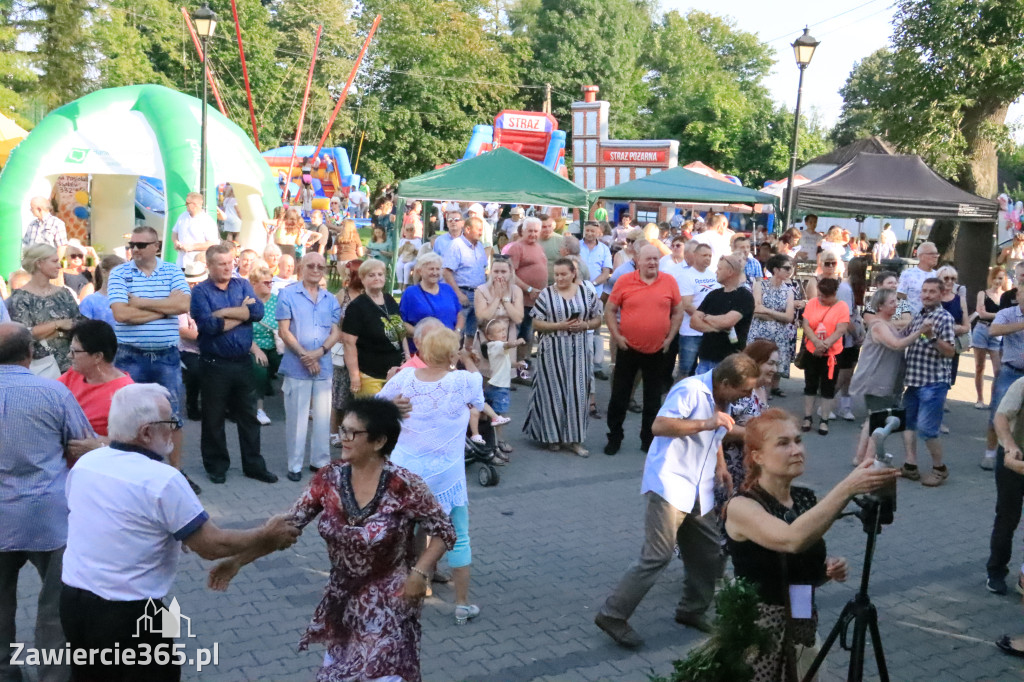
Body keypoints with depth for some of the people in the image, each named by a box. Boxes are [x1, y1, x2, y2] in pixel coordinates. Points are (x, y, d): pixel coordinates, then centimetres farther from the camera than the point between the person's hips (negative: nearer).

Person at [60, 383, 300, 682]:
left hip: (73, 601, 7)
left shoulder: (84, 463, 0)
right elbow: (212, 545, -17)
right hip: (128, 615, -6)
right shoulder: (162, 479, -22)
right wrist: (266, 537, -3)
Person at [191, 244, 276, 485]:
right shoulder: (200, 291, -5)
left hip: (243, 362, 4)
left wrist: (224, 312, -15)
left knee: (249, 416, 12)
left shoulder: (243, 284, 7)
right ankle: (216, 466, 24)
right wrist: (242, 312, -10)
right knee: (214, 418, 9)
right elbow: (209, 325, -20)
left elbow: (258, 311, -10)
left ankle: (253, 465, 23)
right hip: (215, 365, -3)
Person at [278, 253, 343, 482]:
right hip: (296, 366, -3)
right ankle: (295, 465, 12)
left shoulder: (330, 299, 10)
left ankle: (321, 461, 22)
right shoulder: (287, 295, -2)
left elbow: (336, 332, 5)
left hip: (324, 366, 4)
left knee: (323, 417, 9)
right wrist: (304, 356, -13)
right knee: (296, 418, 3)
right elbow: (284, 331, -6)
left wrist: (320, 351, -13)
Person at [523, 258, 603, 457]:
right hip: (552, 350, -1)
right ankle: (552, 436, 19)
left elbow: (597, 320, 9)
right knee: (554, 393, 4)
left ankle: (573, 439, 10)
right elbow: (536, 323, -2)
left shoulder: (587, 292, 4)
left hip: (578, 350, 1)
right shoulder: (546, 294, -1)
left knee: (577, 393, 0)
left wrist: (584, 325, -11)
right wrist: (558, 325, -15)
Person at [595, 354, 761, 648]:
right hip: (671, 486, -9)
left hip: (700, 493, 9)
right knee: (658, 556, -12)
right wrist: (706, 423, -28)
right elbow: (659, 426, -24)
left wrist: (720, 467, 14)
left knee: (710, 554, 10)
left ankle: (692, 610, 30)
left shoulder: (723, 401, 15)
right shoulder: (690, 390, -14)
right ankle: (613, 615, -3)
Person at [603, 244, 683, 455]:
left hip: (658, 351, 1)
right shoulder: (624, 281, -5)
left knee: (653, 398, 12)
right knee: (619, 395, 7)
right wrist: (616, 336, -7)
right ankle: (614, 437, 21)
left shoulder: (669, 282, -2)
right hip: (628, 348, -1)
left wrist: (670, 338, 0)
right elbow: (609, 310, 1)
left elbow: (678, 312, 7)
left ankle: (648, 439, 26)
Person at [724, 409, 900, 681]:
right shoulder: (741, 507, -18)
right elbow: (793, 540, -37)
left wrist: (830, 571, -7)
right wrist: (847, 488, -42)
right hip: (757, 630, -6)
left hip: (803, 626, 6)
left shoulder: (806, 499, 2)